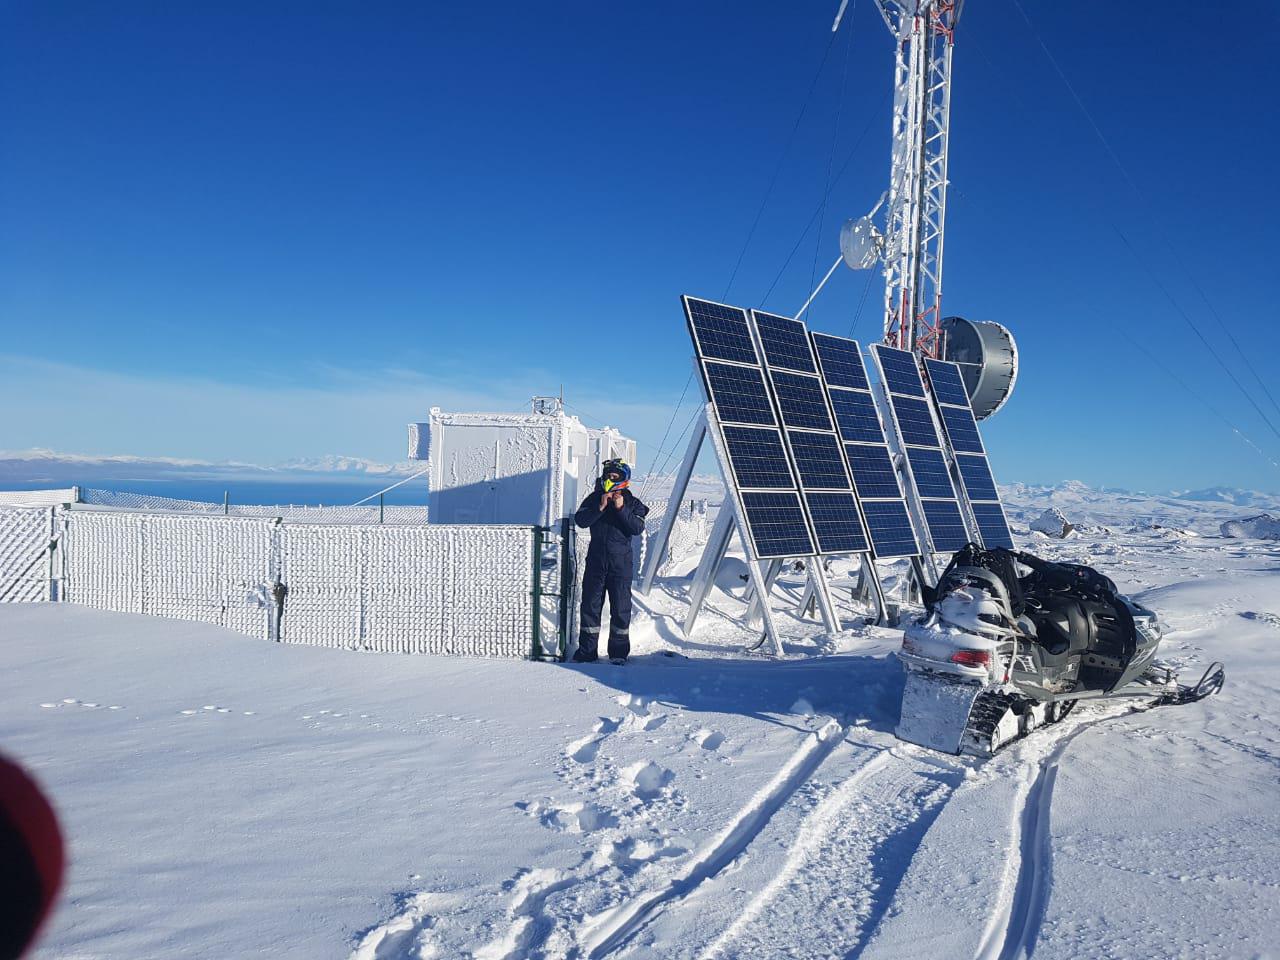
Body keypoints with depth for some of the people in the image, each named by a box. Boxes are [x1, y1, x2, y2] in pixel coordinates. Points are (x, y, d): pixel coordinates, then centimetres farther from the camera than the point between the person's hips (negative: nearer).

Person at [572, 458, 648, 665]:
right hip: (596, 560, 1)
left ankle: (619, 652, 10)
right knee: (590, 605, 4)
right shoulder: (594, 498, 7)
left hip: (620, 562, -1)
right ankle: (586, 651, 13)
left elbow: (638, 528, -10)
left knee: (621, 607, 1)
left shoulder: (632, 502, 4)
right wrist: (600, 507, -17)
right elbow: (580, 520, -6)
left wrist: (621, 509, -19)